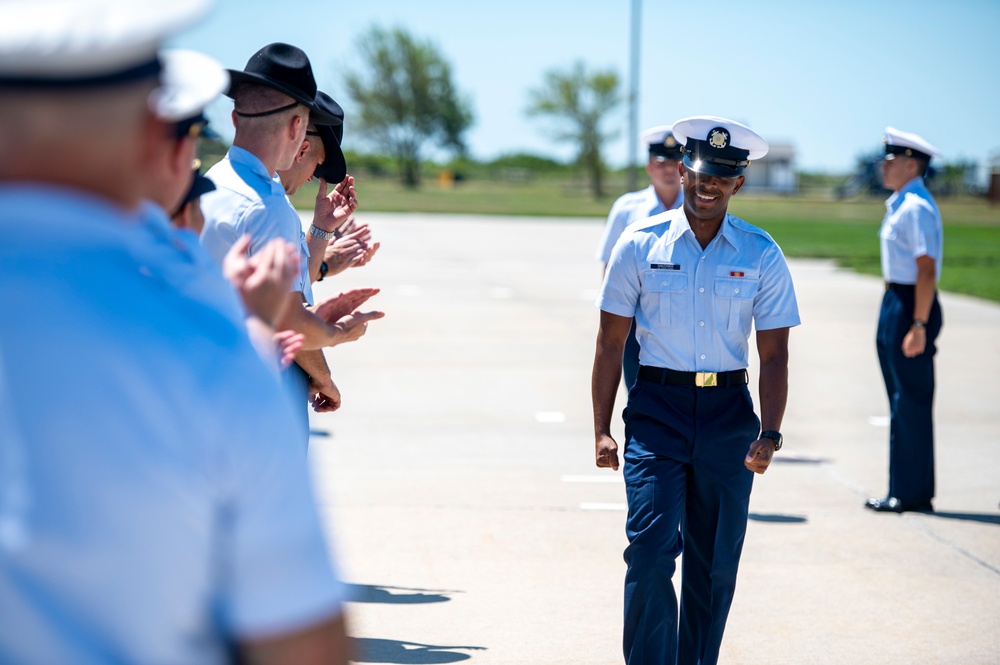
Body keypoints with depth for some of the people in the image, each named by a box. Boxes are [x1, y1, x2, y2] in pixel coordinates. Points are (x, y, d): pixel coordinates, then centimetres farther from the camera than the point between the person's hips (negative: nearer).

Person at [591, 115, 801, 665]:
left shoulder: (761, 257, 2)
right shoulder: (641, 246, 0)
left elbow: (774, 355, 1)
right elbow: (611, 342, 3)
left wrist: (769, 434, -11)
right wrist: (601, 429, -1)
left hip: (729, 415, 2)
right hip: (657, 410, -2)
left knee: (715, 562, 8)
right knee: (651, 548, -13)